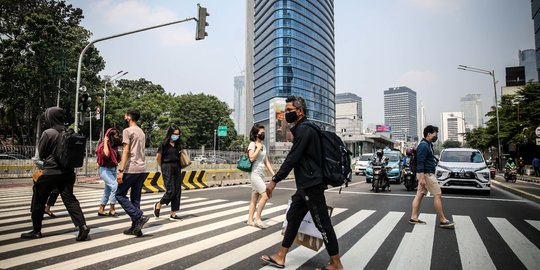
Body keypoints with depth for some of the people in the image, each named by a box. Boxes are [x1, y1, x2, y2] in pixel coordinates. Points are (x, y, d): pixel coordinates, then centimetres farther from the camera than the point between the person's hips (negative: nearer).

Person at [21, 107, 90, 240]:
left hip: (51, 172, -5)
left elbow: (41, 153, -1)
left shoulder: (48, 133, -11)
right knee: (69, 199, 4)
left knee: (38, 201, 12)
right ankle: (82, 226, -10)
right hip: (67, 171, 5)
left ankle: (36, 230, 23)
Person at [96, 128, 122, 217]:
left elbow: (117, 158, 9)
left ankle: (101, 210, 24)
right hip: (105, 170, -8)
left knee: (107, 190, 13)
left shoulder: (114, 146, 6)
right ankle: (112, 209, -13)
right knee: (115, 186, -21)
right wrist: (106, 142, -23)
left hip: (113, 169, 8)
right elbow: (106, 154, -33)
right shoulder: (104, 145, -14)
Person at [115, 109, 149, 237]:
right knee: (135, 198, 11)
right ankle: (136, 227, 12)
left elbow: (126, 151, -14)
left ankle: (139, 217, -6)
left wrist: (121, 170, -16)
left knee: (120, 195, 5)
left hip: (131, 169, -7)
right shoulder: (142, 132, 17)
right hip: (142, 169, 7)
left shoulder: (127, 131, -6)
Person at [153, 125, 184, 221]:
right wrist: (163, 168, 8)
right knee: (171, 191, -9)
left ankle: (173, 214, 11)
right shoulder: (164, 144, -7)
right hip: (167, 169, -6)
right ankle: (158, 205, 19)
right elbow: (158, 158, -2)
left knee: (177, 191, 3)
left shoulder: (177, 145, 10)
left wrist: (177, 166, 2)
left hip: (177, 168, 6)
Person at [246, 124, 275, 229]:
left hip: (261, 174, 8)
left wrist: (273, 174, 8)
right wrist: (258, 148, -14)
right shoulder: (252, 144, -7)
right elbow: (252, 158, -23)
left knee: (255, 198, 10)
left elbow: (267, 162, 15)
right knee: (265, 195, -16)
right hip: (255, 174, -8)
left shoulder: (263, 146, 15)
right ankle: (257, 219, -5)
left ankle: (250, 220, 16)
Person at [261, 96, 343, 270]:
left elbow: (292, 158, -21)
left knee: (323, 224, -1)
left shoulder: (304, 129, -15)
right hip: (305, 185, 10)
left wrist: (275, 180, -18)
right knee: (293, 218, 13)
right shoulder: (302, 129, 17)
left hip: (311, 185, -10)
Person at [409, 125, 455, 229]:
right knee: (438, 195, -4)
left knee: (419, 195, 8)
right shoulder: (424, 146, -16)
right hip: (426, 174, -10)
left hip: (427, 174, 10)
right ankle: (443, 221, 3)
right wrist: (422, 178, -27)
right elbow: (420, 163, -23)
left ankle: (414, 218, 10)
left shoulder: (428, 145, 16)